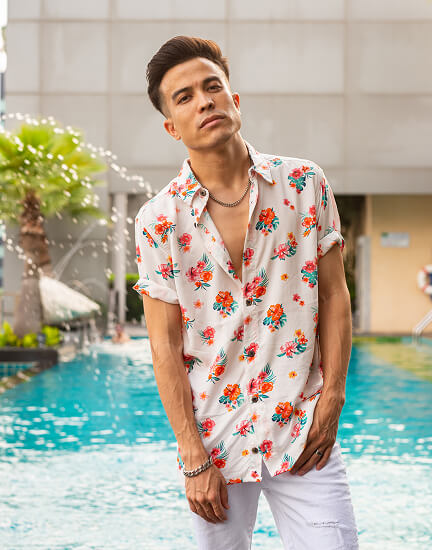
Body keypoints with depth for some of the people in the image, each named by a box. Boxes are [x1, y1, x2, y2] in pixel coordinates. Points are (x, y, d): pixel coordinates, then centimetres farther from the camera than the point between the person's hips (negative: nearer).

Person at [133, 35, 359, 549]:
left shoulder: (305, 184, 1)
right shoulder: (159, 219, -4)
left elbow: (334, 298, 4)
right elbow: (165, 348, -4)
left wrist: (331, 403, -3)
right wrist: (195, 461, -8)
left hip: (303, 432, 0)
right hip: (215, 438, 0)